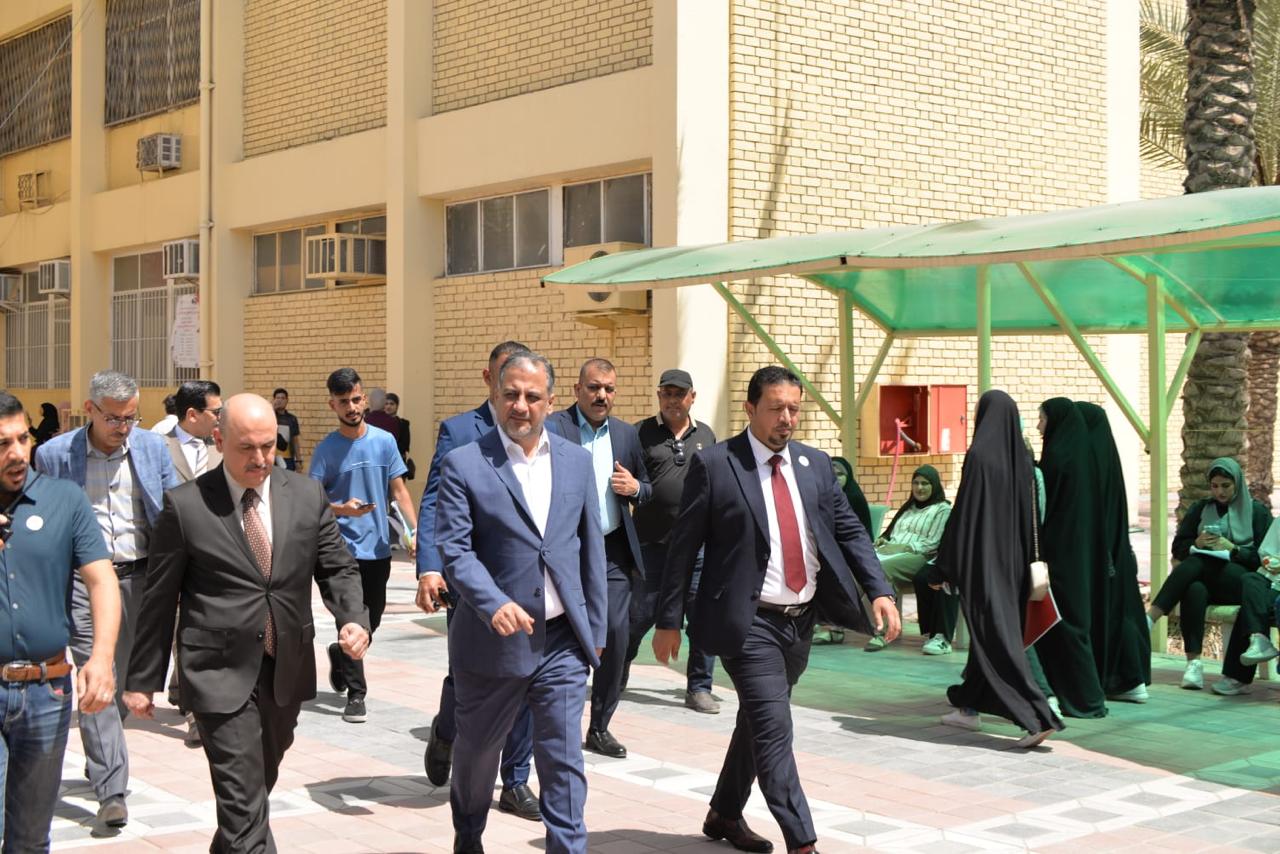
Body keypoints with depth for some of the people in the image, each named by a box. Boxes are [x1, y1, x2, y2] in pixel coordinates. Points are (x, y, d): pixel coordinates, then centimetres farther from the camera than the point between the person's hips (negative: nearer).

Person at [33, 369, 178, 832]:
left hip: (139, 576, 3)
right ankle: (112, 792, -11)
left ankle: (99, 761, 37)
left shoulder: (152, 447, 4)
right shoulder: (54, 454, -2)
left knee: (126, 681, 14)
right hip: (82, 580, -3)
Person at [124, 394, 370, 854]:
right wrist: (143, 679, 2)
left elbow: (337, 569, 8)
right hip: (220, 673, -4)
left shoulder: (308, 495, 3)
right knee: (243, 803, -7)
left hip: (287, 671, 5)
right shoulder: (185, 505, -7)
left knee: (260, 782, 22)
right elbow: (160, 599, -1)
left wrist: (354, 618, -12)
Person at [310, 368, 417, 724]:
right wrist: (342, 509, -24)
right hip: (344, 548, -3)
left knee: (372, 621, 15)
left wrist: (415, 531, -8)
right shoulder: (325, 450, -5)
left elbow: (399, 489, 4)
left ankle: (339, 655, 42)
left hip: (379, 547, 3)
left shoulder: (384, 440, 2)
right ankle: (356, 695, 2)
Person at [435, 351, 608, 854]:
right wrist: (495, 604, -27)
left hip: (562, 641, 2)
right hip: (494, 638, -2)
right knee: (478, 750, 17)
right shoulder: (464, 464, -6)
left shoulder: (576, 461, 6)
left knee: (564, 760, 1)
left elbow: (591, 549, 10)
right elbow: (454, 548, -13)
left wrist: (595, 628, 10)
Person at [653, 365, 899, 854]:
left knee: (758, 723, 18)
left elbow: (848, 530, 9)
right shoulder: (714, 465, -7)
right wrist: (669, 621, -5)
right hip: (749, 622, -6)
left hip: (801, 621, 6)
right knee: (774, 730, -11)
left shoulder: (815, 464, 8)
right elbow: (683, 546, -5)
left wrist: (879, 591, -5)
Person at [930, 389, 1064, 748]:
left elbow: (963, 513, -15)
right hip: (1012, 559, 8)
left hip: (983, 560, -8)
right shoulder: (1021, 459, 6)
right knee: (988, 632, 19)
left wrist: (942, 567, -8)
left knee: (996, 637, -8)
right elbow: (1030, 515, 11)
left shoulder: (980, 456, -15)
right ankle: (969, 707, 30)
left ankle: (1039, 717, -16)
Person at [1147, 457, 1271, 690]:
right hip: (1204, 581, 2)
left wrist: (1233, 549, -12)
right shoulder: (1200, 509, 20)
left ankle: (1149, 618, -45)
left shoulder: (1257, 511, 11)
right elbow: (1177, 548, 16)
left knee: (1195, 563, -33)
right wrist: (1196, 544, -5)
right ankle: (1193, 662, -42)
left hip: (1238, 581, -2)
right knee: (1194, 590, -36)